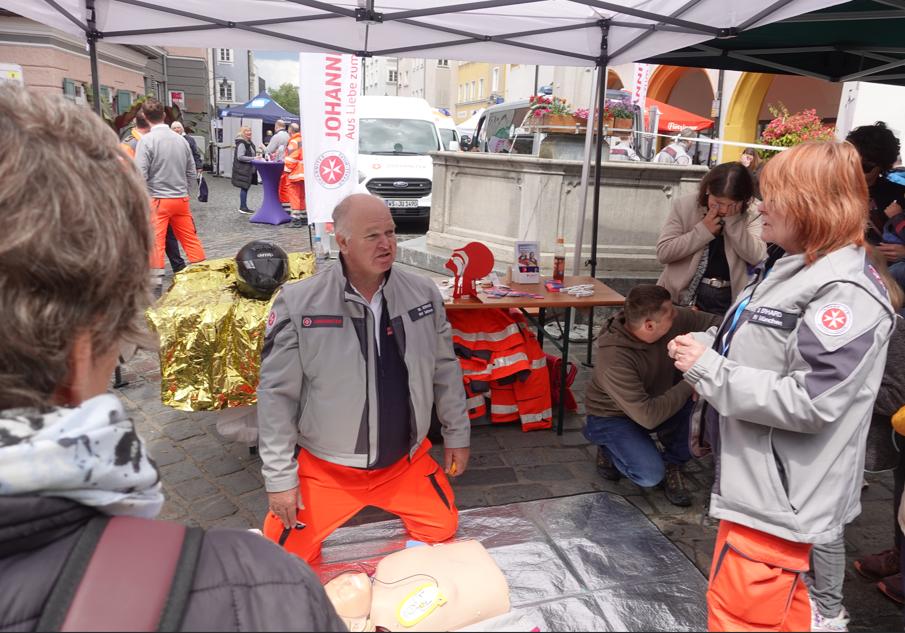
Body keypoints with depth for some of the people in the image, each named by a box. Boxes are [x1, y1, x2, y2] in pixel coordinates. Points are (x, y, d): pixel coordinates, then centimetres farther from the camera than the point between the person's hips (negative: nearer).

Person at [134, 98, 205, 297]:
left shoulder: (146, 140, -10)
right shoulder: (180, 139, 5)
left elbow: (140, 175, -15)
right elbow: (191, 172, 10)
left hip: (157, 200, -5)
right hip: (181, 199, 5)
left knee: (155, 243, -1)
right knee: (190, 239, 13)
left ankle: (156, 284, 0)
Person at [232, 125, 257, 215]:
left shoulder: (249, 143, 16)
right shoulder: (241, 143, -15)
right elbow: (240, 157, -21)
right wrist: (253, 159, -23)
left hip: (248, 169, 10)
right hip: (242, 169, -10)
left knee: (245, 188, 12)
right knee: (244, 187, -6)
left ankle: (243, 207, 18)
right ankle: (243, 207, 0)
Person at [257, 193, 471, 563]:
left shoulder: (424, 294, -6)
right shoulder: (297, 304, -17)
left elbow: (445, 368, 6)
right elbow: (276, 392, -12)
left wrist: (457, 435, 10)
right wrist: (280, 477, -11)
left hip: (406, 461, 3)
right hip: (324, 469, -2)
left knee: (444, 528, 6)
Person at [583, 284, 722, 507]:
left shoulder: (673, 320, -20)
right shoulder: (614, 360, -37)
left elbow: (712, 322, -5)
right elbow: (649, 417, -36)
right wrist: (688, 385, -27)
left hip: (655, 400, 6)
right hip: (612, 417, -6)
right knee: (650, 474, -26)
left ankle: (673, 464, 1)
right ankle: (609, 450, 8)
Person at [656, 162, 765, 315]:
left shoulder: (752, 213, -2)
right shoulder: (684, 205, -7)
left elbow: (756, 256, -13)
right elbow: (662, 253, -13)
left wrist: (734, 221, -18)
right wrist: (703, 230, -18)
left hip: (730, 298, 1)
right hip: (684, 294, -1)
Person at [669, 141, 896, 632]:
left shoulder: (848, 296, -22)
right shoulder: (794, 270, 9)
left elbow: (808, 403, -28)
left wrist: (707, 368, -22)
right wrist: (704, 344, 3)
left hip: (779, 496, -10)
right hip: (754, 478, 10)